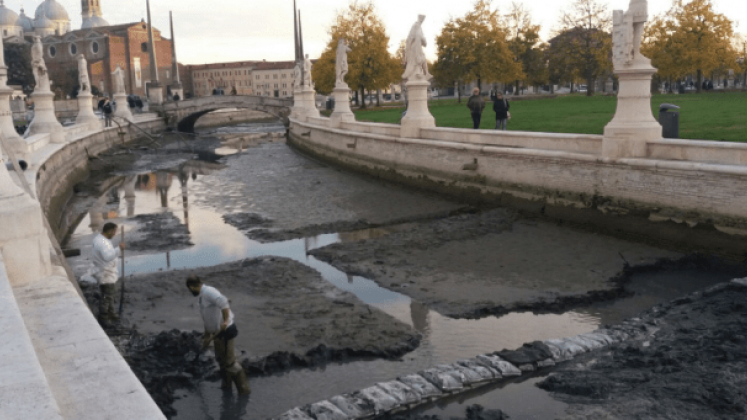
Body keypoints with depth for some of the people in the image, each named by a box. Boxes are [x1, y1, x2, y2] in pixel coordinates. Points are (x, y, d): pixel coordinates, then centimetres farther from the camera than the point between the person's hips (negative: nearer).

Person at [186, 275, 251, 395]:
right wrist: (207, 336, 25)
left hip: (225, 331, -10)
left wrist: (225, 321, -37)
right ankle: (226, 384, 40)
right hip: (218, 332, 10)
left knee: (229, 361, -4)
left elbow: (223, 302, -35)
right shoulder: (202, 296, 15)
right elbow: (207, 320, 22)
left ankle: (244, 389, 6)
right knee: (220, 359, 22)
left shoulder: (209, 292, -18)